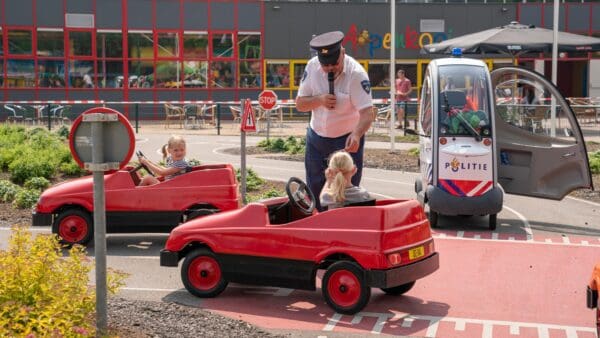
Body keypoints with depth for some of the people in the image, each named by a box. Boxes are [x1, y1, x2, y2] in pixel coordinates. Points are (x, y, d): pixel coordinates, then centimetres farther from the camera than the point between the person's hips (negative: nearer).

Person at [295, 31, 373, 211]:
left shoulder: (356, 73, -22)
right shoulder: (312, 67, -8)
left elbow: (367, 112, -29)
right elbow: (299, 104, -2)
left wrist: (356, 134, -48)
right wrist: (320, 100, -22)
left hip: (347, 140, -5)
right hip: (316, 137, 5)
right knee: (314, 193, 14)